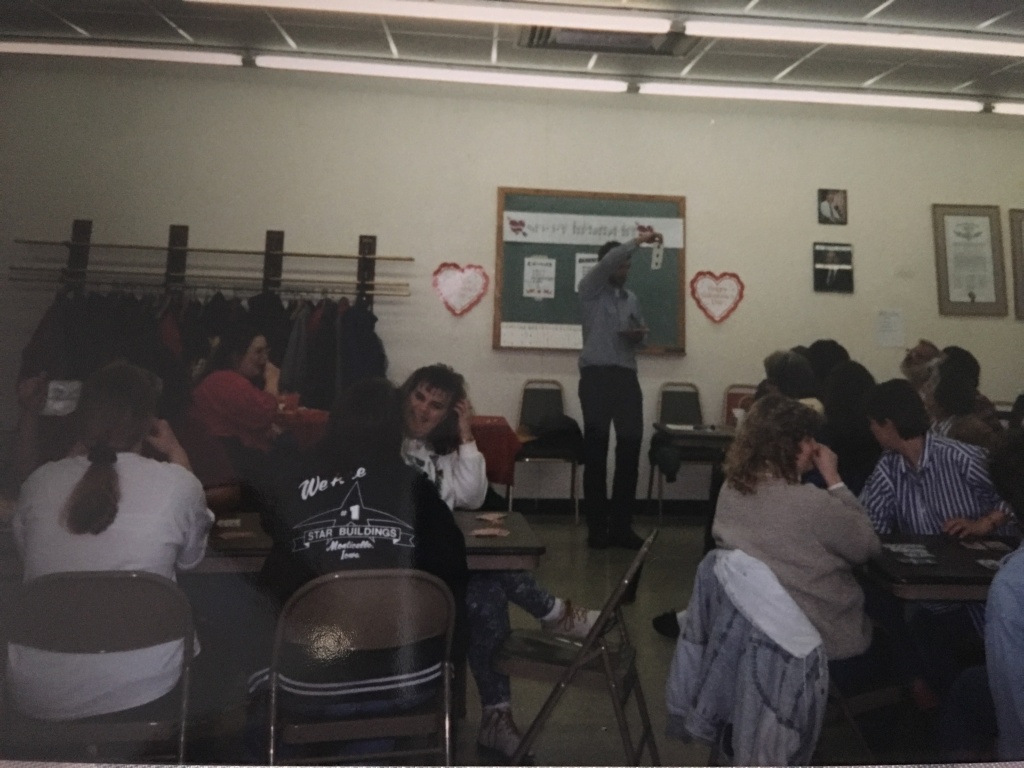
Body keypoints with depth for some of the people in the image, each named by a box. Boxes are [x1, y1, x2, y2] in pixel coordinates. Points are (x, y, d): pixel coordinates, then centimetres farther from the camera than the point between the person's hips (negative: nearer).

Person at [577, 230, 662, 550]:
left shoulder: (631, 298, 19)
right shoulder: (590, 290, 3)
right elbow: (609, 260, -16)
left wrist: (639, 336, 4)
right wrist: (640, 240, -17)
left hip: (627, 376, 5)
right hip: (597, 375, -5)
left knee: (631, 446, 1)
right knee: (596, 449, -1)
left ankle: (622, 525, 9)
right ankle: (597, 527, 6)